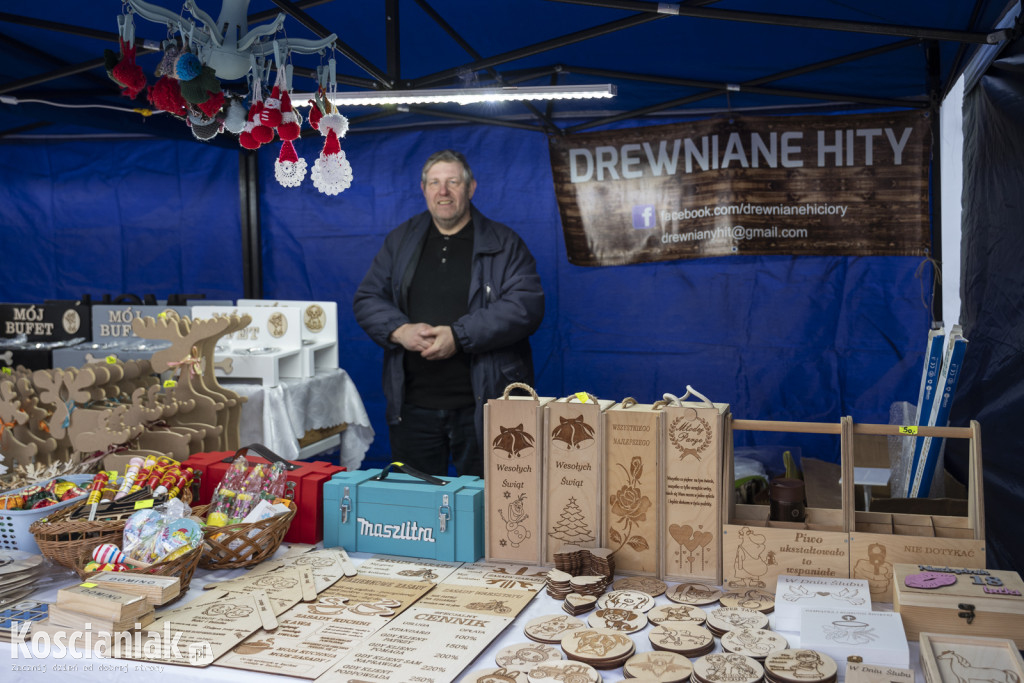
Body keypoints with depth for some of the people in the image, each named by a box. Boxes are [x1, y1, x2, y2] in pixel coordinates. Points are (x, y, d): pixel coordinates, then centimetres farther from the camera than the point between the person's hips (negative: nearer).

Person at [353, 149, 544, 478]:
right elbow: (367, 300, 9)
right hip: (412, 405, 3)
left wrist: (459, 335, -20)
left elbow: (526, 305, -11)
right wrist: (400, 330, -12)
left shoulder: (504, 244, 1)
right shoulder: (399, 241, 12)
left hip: (483, 405, -3)